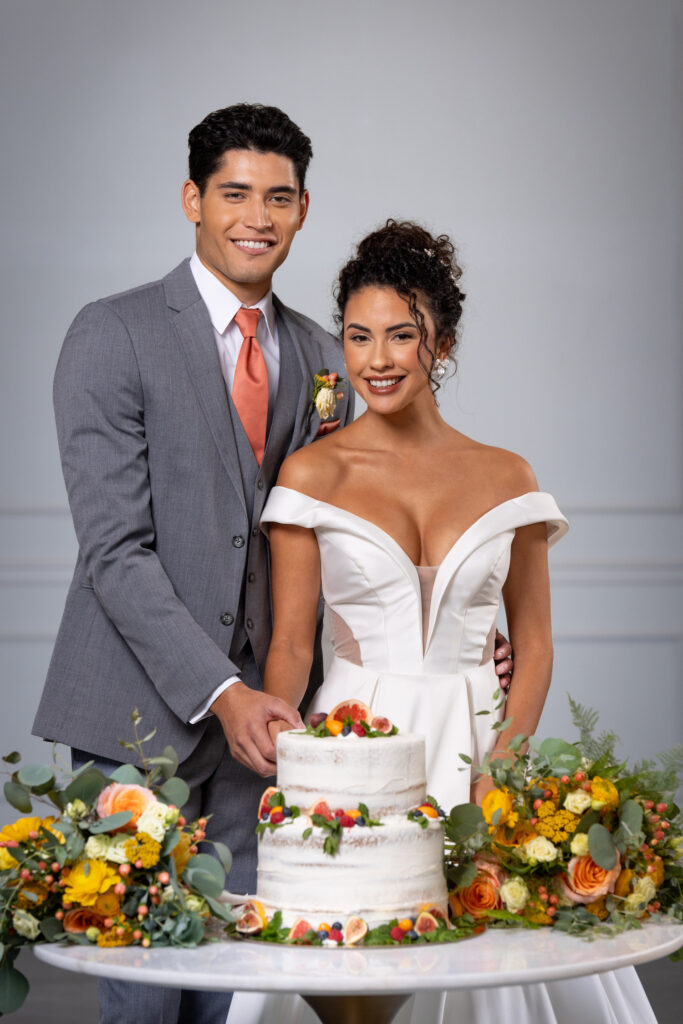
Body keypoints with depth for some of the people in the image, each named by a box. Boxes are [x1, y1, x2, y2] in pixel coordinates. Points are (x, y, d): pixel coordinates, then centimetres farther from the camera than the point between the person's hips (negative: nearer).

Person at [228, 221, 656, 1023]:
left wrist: (503, 769, -7)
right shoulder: (314, 473, 0)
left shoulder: (506, 478, 6)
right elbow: (290, 642, 0)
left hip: (476, 746, 2)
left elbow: (534, 642, 7)